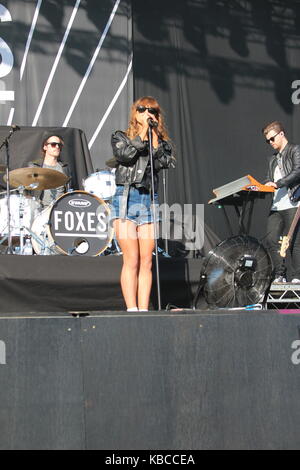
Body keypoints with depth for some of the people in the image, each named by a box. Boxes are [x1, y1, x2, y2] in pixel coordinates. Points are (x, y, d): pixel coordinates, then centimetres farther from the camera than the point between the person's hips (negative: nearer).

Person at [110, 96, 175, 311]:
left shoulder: (162, 142, 17)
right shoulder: (120, 137, 12)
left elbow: (164, 163, -4)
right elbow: (124, 155, -10)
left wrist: (154, 136, -2)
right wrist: (142, 133, -5)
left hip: (149, 201, 3)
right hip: (126, 199, -3)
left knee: (146, 262, -1)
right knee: (131, 260, -10)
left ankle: (144, 311, 1)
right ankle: (132, 310, -10)